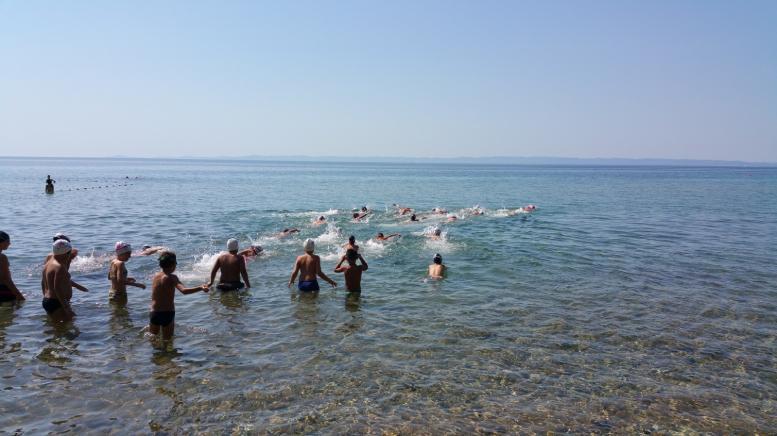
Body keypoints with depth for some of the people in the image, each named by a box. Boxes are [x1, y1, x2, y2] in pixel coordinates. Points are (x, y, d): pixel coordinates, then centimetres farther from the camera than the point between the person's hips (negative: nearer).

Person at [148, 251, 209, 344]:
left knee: (153, 336, 31)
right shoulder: (171, 278, -16)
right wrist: (200, 288, -36)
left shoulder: (156, 276, 2)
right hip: (167, 313, -5)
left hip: (154, 312, 5)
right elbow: (184, 291, -32)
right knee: (167, 340, 8)